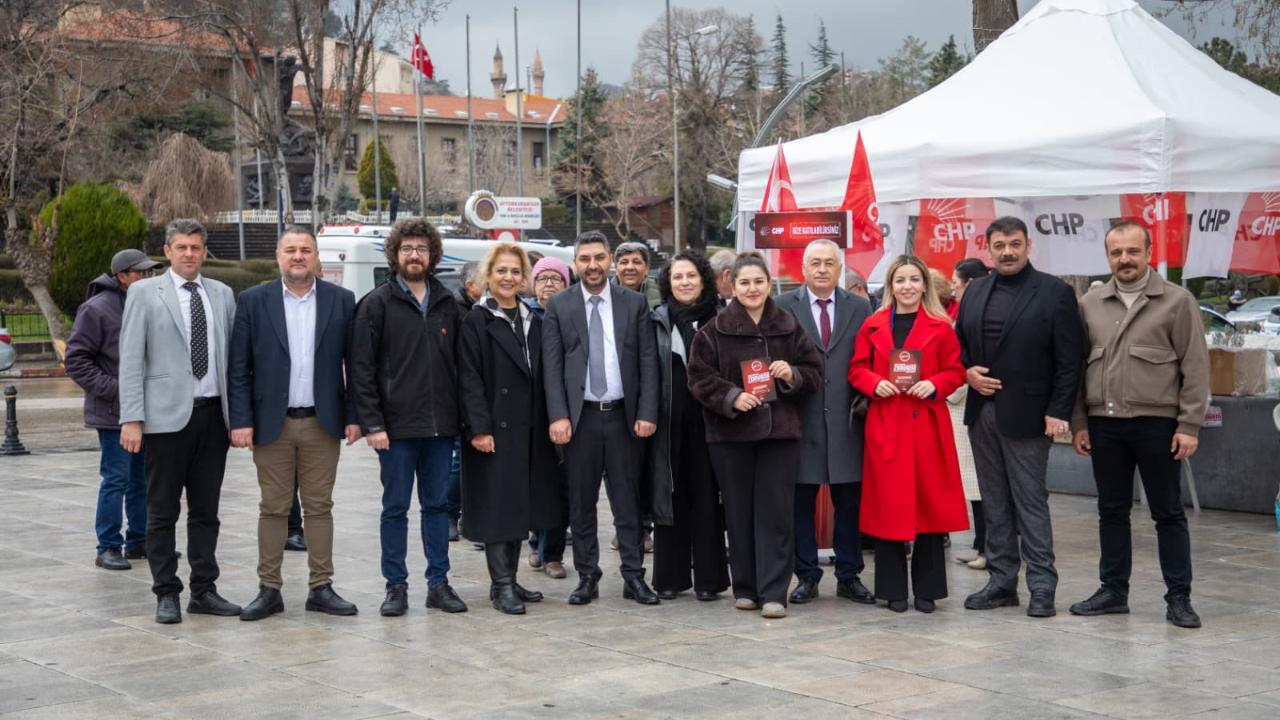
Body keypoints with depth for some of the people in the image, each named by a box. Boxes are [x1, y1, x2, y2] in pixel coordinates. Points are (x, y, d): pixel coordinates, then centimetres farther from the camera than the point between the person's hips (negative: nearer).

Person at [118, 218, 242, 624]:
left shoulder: (222, 295, 11)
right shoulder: (144, 293, 1)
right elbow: (130, 360, -3)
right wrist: (132, 418, -11)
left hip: (213, 415, 3)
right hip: (167, 415, -3)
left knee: (206, 510, 9)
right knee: (163, 511, 3)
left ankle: (204, 590, 17)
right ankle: (166, 594, 10)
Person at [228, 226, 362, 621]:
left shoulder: (341, 301, 4)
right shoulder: (253, 301, 1)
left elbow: (355, 363, 5)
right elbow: (238, 368, -1)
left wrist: (353, 416, -2)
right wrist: (241, 420, -8)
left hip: (323, 424, 1)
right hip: (273, 424, -1)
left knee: (319, 508, 6)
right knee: (273, 509, 5)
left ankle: (321, 588, 13)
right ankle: (269, 590, 11)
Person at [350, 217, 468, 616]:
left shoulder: (447, 304, 10)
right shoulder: (377, 304, -2)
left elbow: (458, 363, 13)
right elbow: (362, 369, -5)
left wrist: (460, 416, 5)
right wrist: (372, 423, -12)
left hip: (440, 425, 4)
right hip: (396, 426, -4)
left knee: (437, 504, 9)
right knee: (395, 507, 3)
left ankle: (438, 583, 17)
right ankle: (396, 586, 11)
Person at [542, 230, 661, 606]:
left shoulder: (635, 303, 5)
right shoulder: (558, 306, 3)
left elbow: (648, 361, 2)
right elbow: (552, 366, -1)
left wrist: (647, 413, -6)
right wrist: (558, 416, -10)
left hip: (624, 415, 0)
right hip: (580, 417, 0)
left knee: (628, 500, 5)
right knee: (581, 502, 5)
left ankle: (634, 577, 11)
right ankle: (587, 577, 13)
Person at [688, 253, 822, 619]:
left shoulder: (789, 327, 7)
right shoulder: (714, 331, 2)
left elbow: (815, 372, 11)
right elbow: (699, 378, 0)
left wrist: (792, 375, -10)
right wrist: (731, 398, -14)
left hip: (780, 431, 0)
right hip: (730, 432, 0)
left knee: (776, 512, -4)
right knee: (739, 512, 4)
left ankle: (773, 593, -2)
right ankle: (745, 588, 15)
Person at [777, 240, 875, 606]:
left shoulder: (859, 308, 9)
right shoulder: (784, 307, 3)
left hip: (845, 420, 1)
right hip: (801, 420, -1)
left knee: (849, 500, 6)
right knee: (801, 501, 4)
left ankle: (849, 576, 16)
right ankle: (806, 576, 14)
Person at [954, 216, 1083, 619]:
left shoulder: (1054, 293, -4)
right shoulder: (975, 292, 12)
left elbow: (1068, 360, -7)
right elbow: (959, 343, 20)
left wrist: (1058, 413, -13)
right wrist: (967, 371, -1)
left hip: (1025, 416, -5)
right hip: (982, 412, 6)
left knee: (1031, 503, -3)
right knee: (995, 505, 10)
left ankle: (1041, 588, 2)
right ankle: (1002, 582, 16)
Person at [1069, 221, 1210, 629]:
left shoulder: (1177, 301, -2)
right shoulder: (1090, 304, 9)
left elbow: (1195, 367, -4)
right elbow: (1078, 366, 11)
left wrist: (1189, 425, -9)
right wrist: (1079, 422, 6)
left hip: (1157, 423, -4)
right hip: (1104, 424, 4)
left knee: (1168, 513, 3)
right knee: (1112, 511, 11)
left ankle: (1179, 598, 9)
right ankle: (1113, 590, 21)